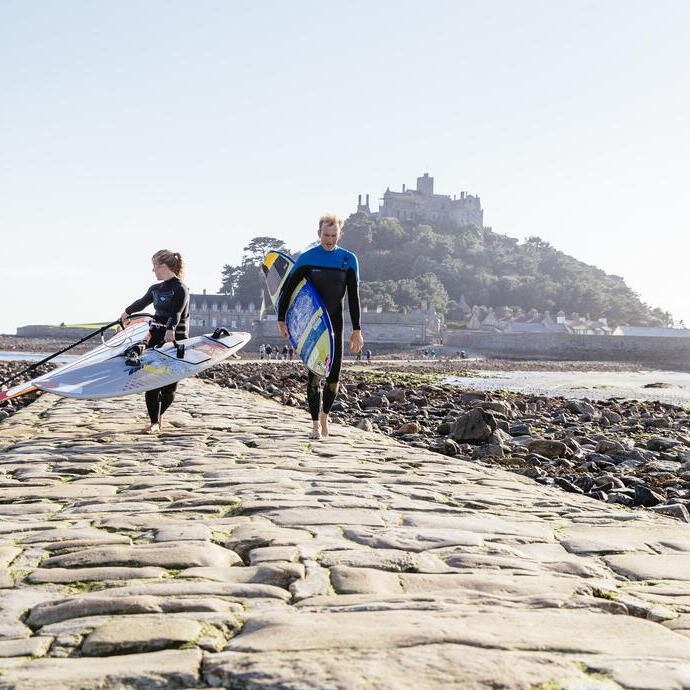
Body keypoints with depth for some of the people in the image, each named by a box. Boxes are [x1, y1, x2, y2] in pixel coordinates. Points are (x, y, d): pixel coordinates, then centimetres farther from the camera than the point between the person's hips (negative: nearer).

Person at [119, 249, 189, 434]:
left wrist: (170, 329, -42)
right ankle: (155, 422, -3)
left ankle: (158, 415, 22)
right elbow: (142, 303, 35)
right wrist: (127, 312, 52)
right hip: (157, 333, 6)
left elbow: (176, 313, -24)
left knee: (169, 386, -3)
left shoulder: (180, 289, -8)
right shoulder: (156, 289, 14)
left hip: (175, 337, -6)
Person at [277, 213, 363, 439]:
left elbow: (353, 297, 3)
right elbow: (287, 288, 1)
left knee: (334, 375, 2)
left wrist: (356, 330, 0)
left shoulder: (348, 260, 2)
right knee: (315, 372, -11)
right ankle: (316, 425, -8)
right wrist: (281, 319, -1)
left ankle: (324, 414, 25)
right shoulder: (307, 259, -4)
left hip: (334, 321, 2)